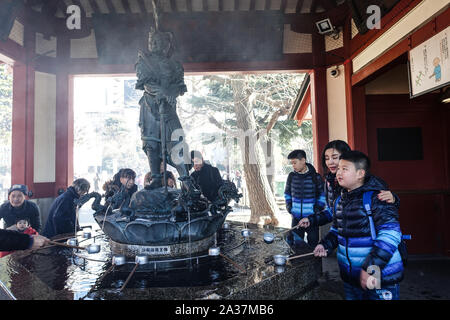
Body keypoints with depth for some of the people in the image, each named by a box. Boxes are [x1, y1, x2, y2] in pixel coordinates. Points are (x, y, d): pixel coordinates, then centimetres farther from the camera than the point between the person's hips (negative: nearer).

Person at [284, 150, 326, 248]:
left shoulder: (315, 177, -7)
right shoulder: (291, 176, 2)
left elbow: (322, 194, 4)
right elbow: (287, 193, 16)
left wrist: (318, 208, -5)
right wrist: (289, 206, 5)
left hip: (312, 218, -3)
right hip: (296, 218, 3)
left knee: (313, 244, 7)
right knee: (296, 244, 10)